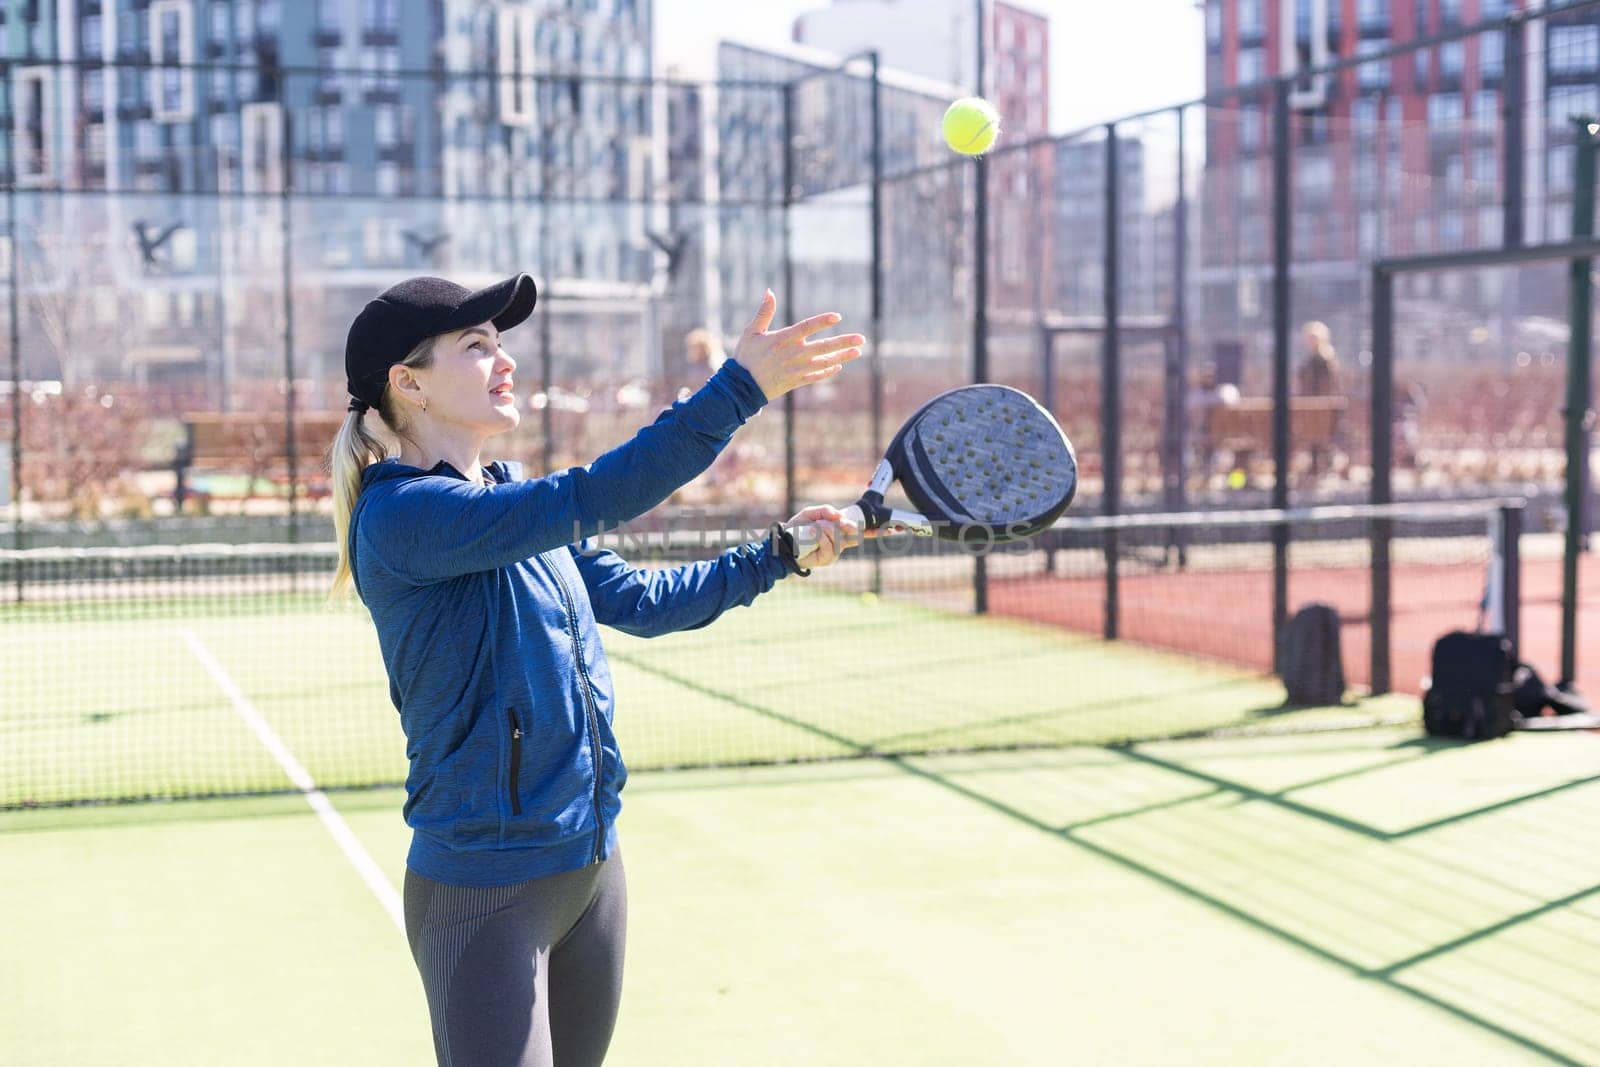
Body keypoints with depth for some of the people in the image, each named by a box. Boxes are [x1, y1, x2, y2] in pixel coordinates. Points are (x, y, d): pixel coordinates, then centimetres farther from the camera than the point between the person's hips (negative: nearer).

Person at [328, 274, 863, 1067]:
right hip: (486, 892, -8)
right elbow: (589, 499, -31)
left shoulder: (516, 496, 9)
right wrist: (738, 389, -34)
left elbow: (640, 601, 18)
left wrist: (778, 555, 11)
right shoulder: (398, 516, -19)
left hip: (592, 868, 8)